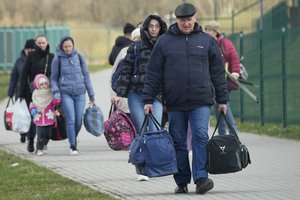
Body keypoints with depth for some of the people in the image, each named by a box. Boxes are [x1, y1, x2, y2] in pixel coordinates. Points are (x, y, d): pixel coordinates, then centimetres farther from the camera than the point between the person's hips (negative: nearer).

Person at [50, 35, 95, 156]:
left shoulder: (79, 57, 7)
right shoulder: (57, 60, 2)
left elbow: (86, 76, 12)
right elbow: (53, 78, 9)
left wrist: (91, 95, 12)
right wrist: (56, 92, -8)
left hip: (80, 93, 2)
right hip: (65, 94, -2)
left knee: (78, 121, 3)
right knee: (71, 120, -11)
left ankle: (74, 139, 29)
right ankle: (73, 147, -6)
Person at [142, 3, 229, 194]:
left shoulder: (207, 41, 8)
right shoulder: (164, 42, 6)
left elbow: (218, 72, 11)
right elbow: (153, 73, 6)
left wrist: (222, 99, 9)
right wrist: (148, 99, 1)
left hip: (201, 101, -1)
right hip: (175, 103, 1)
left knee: (201, 137, -14)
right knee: (178, 142, 4)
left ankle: (201, 178, -18)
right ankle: (182, 182, 11)